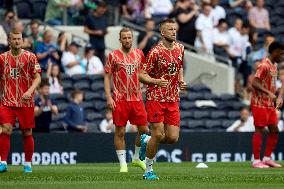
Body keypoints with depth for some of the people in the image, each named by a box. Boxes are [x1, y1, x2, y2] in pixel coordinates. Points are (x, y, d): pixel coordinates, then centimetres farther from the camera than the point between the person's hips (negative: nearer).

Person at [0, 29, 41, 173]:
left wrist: (30, 91, -18)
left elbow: (37, 78, -2)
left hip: (25, 102, -1)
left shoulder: (30, 57, 0)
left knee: (27, 133, 5)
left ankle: (28, 163, 18)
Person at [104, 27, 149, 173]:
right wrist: (108, 97, -10)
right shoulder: (113, 56, -2)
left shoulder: (139, 54, 9)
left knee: (144, 130, 4)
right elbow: (107, 77, -1)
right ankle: (123, 164, 6)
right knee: (120, 132, -1)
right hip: (120, 99, -4)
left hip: (137, 99, 4)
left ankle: (137, 158, 23)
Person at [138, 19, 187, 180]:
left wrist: (181, 81, 7)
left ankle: (146, 141, 27)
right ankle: (149, 170, 7)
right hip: (156, 98, -5)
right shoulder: (156, 52, -10)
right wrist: (157, 81, -26)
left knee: (173, 138, -3)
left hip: (173, 100, 5)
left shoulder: (180, 48, 8)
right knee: (158, 135, -9)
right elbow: (142, 75, -9)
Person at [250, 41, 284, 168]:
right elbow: (254, 83, -23)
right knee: (259, 130, -7)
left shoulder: (274, 66, 16)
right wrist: (269, 93, -32)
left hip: (270, 105, 9)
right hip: (260, 104, -9)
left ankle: (267, 158, 16)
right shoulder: (264, 65, -15)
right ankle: (256, 161, -4)